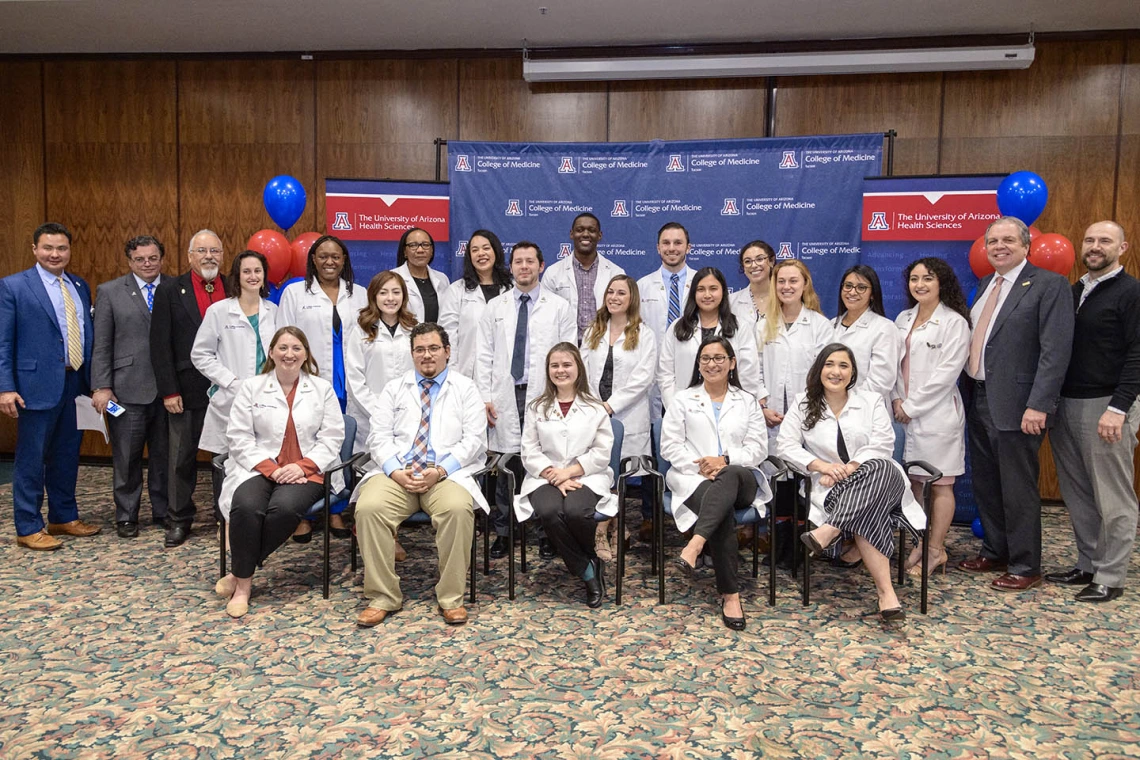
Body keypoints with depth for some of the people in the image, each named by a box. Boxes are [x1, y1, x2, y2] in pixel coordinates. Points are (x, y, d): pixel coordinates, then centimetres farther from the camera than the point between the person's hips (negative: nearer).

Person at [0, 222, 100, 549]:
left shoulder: (80, 287, 12)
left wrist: (94, 380, 10)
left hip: (76, 384, 6)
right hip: (38, 385, -5)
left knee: (67, 456, 14)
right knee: (31, 459, 3)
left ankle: (64, 518, 27)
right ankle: (29, 528, 14)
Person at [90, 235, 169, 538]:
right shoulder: (109, 292, 5)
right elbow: (101, 345, 3)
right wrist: (101, 387, -4)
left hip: (168, 388, 1)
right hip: (128, 388, -1)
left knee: (164, 454, 9)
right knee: (126, 457, 7)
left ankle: (163, 511, 22)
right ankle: (126, 516, 19)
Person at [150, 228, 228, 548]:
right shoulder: (170, 290, 1)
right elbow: (160, 345, -3)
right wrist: (169, 391, -8)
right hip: (187, 388, -1)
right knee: (183, 456, 8)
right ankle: (179, 520, 21)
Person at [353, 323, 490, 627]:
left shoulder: (465, 388, 11)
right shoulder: (394, 389, 17)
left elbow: (474, 440, 1)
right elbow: (379, 437, 8)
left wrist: (440, 471, -13)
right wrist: (396, 472, -11)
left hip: (448, 474, -2)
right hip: (397, 473, 2)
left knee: (458, 509, -34)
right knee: (369, 507, -28)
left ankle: (451, 598, -18)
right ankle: (383, 597, -14)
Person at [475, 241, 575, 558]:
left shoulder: (559, 307, 7)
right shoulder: (495, 307, 12)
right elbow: (483, 356, 9)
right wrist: (485, 398, 0)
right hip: (505, 396, 1)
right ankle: (502, 532, 14)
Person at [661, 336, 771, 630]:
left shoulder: (747, 402, 20)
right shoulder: (682, 399, 17)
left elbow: (757, 448, 8)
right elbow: (670, 445, 7)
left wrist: (725, 460, -11)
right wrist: (698, 465, -11)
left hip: (739, 479, 1)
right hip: (695, 478, -1)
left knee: (729, 475, -39)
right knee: (723, 513, -35)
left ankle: (696, 543, -51)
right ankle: (730, 594, -33)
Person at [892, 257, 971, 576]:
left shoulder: (954, 322, -7)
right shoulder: (903, 319, 12)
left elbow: (946, 373, -13)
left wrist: (911, 406, -12)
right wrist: (897, 400, -3)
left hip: (937, 414, -6)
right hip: (906, 414, 6)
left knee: (940, 485, 3)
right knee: (913, 482, 11)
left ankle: (936, 549, 13)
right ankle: (920, 544, 23)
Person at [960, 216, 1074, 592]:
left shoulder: (1050, 285, -9)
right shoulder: (985, 286, 14)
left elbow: (1056, 350, -16)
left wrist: (1038, 406, -21)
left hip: (1016, 406, -7)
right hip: (979, 402, 7)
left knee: (1019, 490, 2)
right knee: (986, 483, 16)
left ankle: (1025, 567, 17)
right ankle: (994, 552, 32)